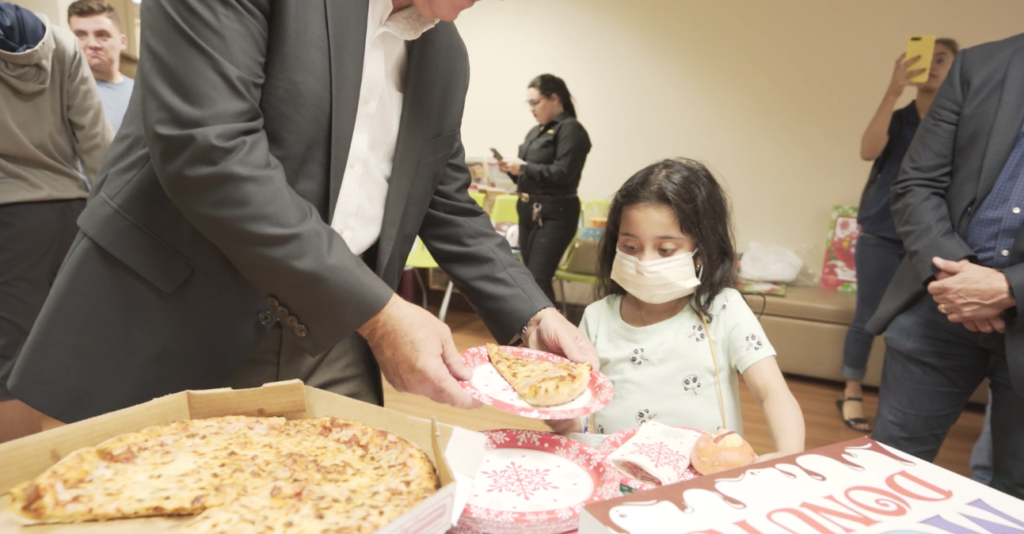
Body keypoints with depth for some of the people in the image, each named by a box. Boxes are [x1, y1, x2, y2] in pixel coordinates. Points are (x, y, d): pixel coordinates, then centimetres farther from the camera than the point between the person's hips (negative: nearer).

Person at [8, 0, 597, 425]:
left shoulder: (447, 53, 8)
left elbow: (447, 203, 12)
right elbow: (206, 149, -24)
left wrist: (534, 315, 1)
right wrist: (378, 314, -23)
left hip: (334, 337, 5)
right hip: (174, 320, -4)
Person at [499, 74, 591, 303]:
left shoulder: (570, 129, -9)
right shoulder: (536, 131, 16)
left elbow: (563, 174, -20)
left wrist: (523, 167, -14)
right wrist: (513, 169, 1)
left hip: (554, 215, -9)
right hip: (528, 211, 9)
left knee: (538, 280, -13)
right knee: (531, 278, 10)